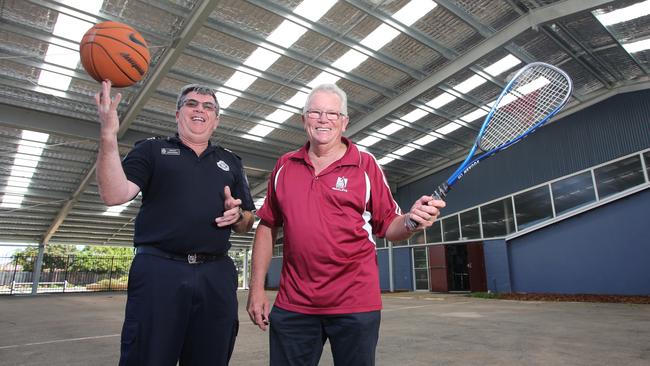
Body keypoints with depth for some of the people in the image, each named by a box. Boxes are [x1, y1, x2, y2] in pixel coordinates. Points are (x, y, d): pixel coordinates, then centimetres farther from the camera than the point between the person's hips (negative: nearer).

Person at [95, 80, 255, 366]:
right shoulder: (152, 150, 10)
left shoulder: (231, 163, 18)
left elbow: (247, 224, 19)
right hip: (158, 270, -2)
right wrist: (109, 134, -15)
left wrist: (238, 215, -4)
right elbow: (115, 194, -6)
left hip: (217, 275, 3)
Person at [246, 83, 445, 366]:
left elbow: (388, 226, 0)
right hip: (292, 305, 3)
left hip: (355, 303, -2)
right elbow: (267, 227, 10)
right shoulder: (284, 166, 6)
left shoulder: (366, 165, -1)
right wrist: (257, 288, 7)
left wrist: (412, 221, -22)